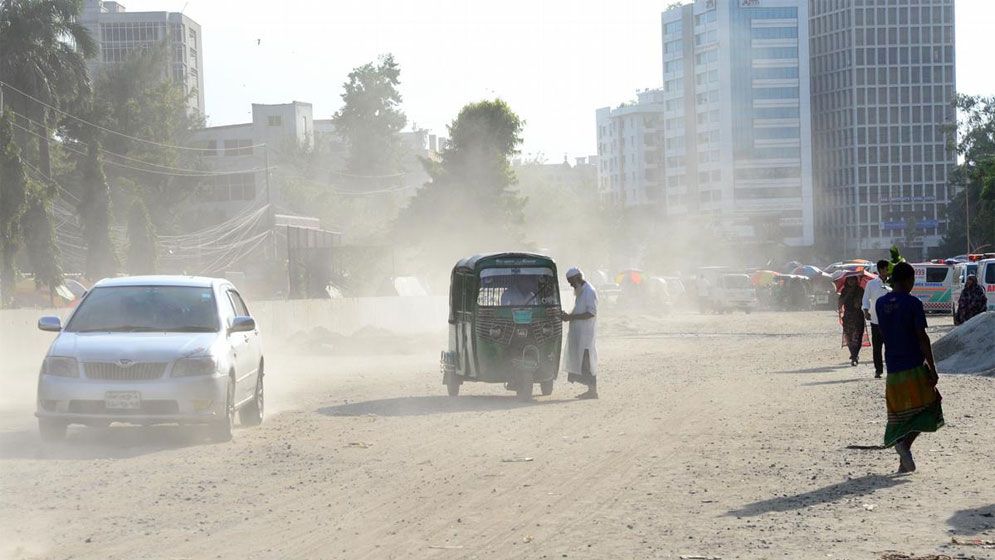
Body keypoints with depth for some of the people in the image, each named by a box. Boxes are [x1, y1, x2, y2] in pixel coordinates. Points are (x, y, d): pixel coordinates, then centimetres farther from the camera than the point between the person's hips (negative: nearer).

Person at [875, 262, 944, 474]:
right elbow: (922, 338, -13)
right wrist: (932, 369, -10)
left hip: (892, 368, 5)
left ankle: (904, 463, 5)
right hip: (914, 367, -5)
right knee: (926, 409, 5)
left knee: (900, 414, 12)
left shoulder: (881, 303, 6)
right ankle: (905, 444, -18)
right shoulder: (913, 303, -11)